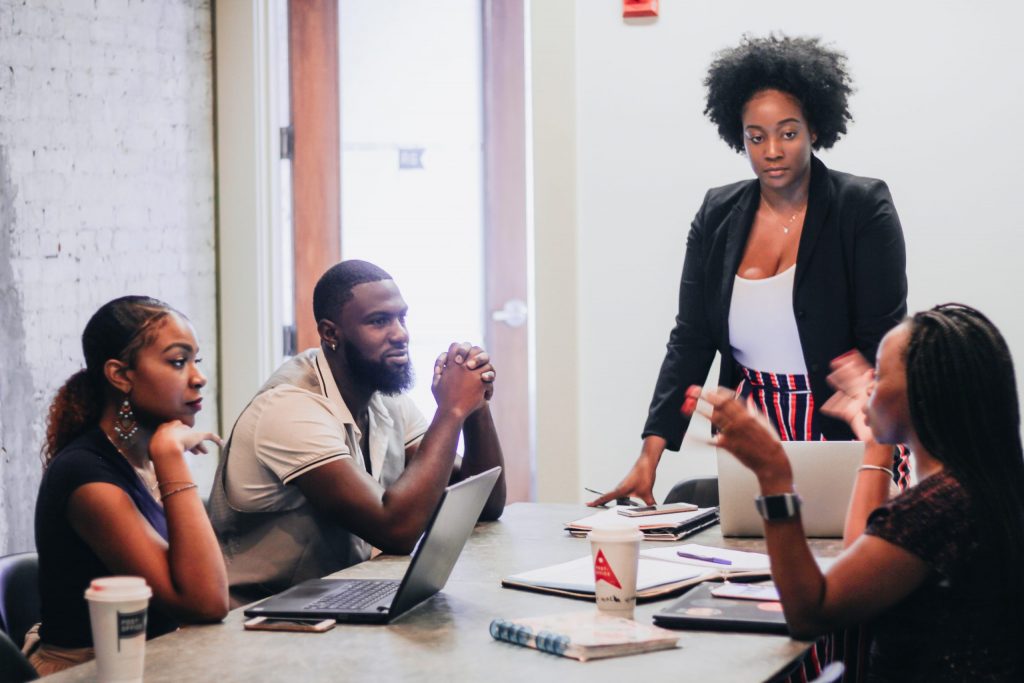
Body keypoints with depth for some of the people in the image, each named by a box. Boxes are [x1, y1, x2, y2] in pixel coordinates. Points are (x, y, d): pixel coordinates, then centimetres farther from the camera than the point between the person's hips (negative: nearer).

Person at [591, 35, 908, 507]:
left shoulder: (864, 209, -6)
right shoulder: (717, 215, 5)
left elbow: (883, 342, -10)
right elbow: (689, 340, 2)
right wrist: (650, 455, -9)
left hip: (846, 431, -3)